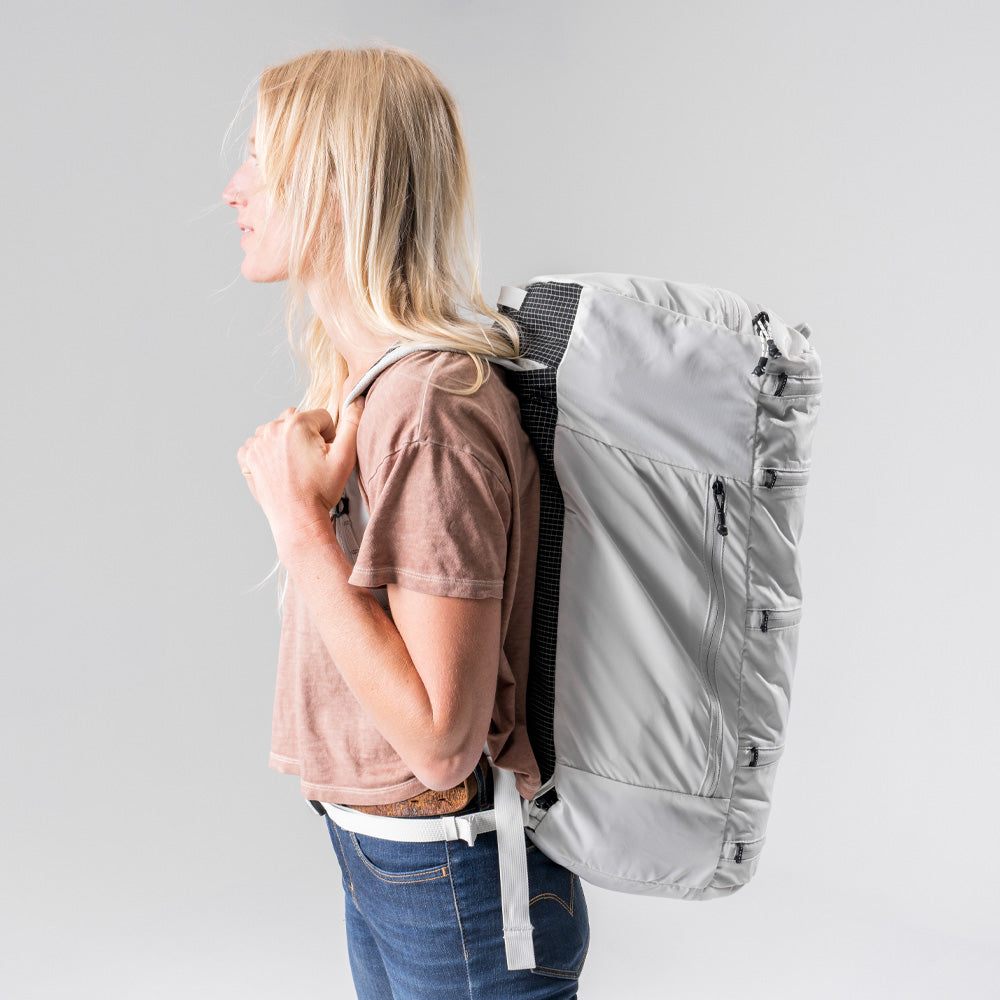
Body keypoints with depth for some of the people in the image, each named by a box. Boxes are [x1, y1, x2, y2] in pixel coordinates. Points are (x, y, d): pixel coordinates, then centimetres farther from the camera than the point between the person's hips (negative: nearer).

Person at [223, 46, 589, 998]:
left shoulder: (430, 409, -27)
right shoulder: (355, 370, 1)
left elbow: (439, 738, -27)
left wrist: (298, 520, -27)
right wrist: (311, 489, -2)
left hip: (458, 886, -8)